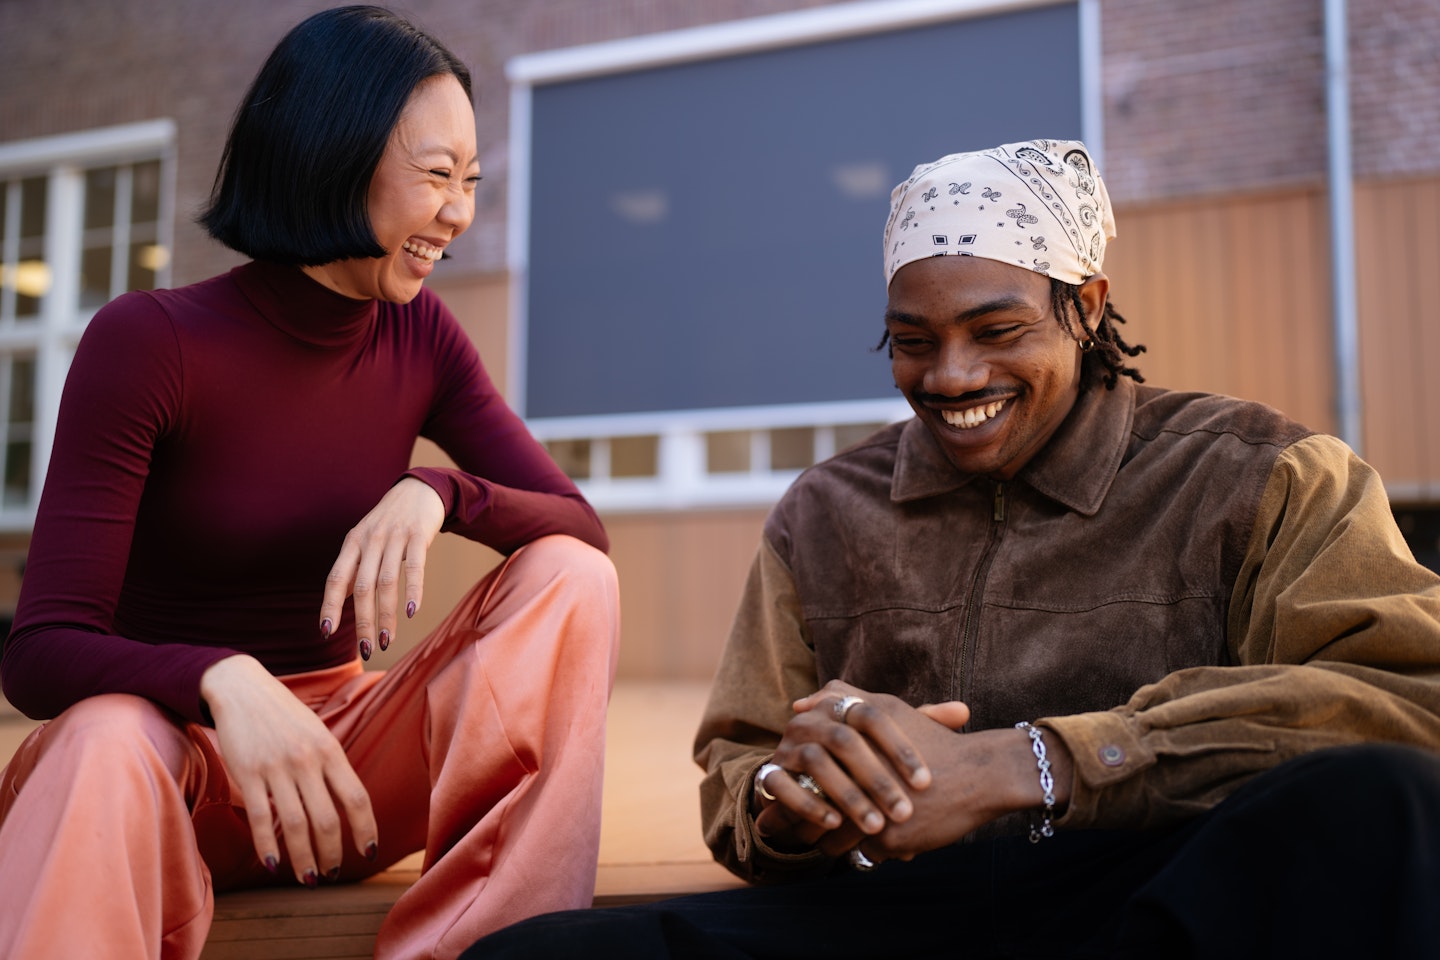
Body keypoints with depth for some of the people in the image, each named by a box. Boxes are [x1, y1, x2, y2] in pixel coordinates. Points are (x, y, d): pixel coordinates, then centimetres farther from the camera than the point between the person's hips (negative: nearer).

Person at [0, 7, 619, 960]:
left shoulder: (420, 335, 1)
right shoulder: (147, 341, -13)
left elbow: (583, 530, -5)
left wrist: (437, 494, -26)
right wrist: (223, 680, -39)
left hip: (339, 763, 5)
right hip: (172, 748, -4)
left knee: (571, 580, -18)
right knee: (111, 737, -40)